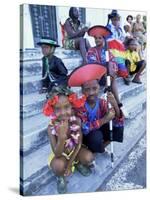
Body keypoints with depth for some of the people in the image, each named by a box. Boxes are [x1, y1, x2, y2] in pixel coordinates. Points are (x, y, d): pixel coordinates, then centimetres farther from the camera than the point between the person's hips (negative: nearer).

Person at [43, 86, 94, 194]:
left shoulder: (77, 120, -25)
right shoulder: (51, 127, -30)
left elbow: (79, 144, -13)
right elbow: (57, 154, -30)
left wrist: (70, 164, -15)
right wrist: (62, 136, -48)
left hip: (75, 150, 2)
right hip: (61, 153, -2)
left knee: (89, 158, -24)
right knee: (59, 166, -32)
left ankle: (79, 164, 13)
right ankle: (60, 177, 5)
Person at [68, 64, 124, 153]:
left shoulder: (102, 103, -13)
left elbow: (119, 122, -18)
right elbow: (84, 128, -35)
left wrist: (115, 106, -35)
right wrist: (104, 119, -39)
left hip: (100, 130, 4)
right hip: (85, 136, -4)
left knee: (119, 125, -15)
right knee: (96, 136, -34)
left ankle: (103, 144, 5)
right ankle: (93, 151, 0)